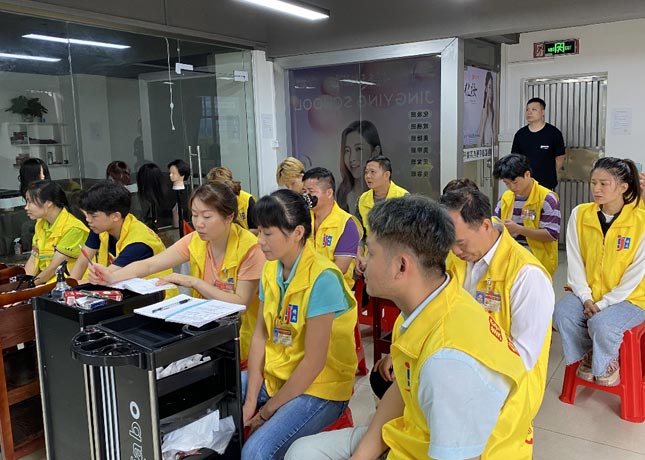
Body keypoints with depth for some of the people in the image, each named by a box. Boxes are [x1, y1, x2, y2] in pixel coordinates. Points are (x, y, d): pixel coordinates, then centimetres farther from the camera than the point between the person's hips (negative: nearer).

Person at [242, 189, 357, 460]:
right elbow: (260, 336, 0)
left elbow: (314, 361, -22)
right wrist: (250, 400, -8)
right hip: (274, 376, 7)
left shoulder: (321, 278, -24)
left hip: (319, 388, -7)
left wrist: (267, 410, -13)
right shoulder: (271, 269, 0)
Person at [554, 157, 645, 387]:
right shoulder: (580, 214, -3)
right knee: (562, 314, -24)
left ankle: (607, 362, 5)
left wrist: (602, 304, -16)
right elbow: (574, 262, -2)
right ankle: (588, 355, 7)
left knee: (601, 324, -31)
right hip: (587, 294, 4)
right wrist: (585, 298, -12)